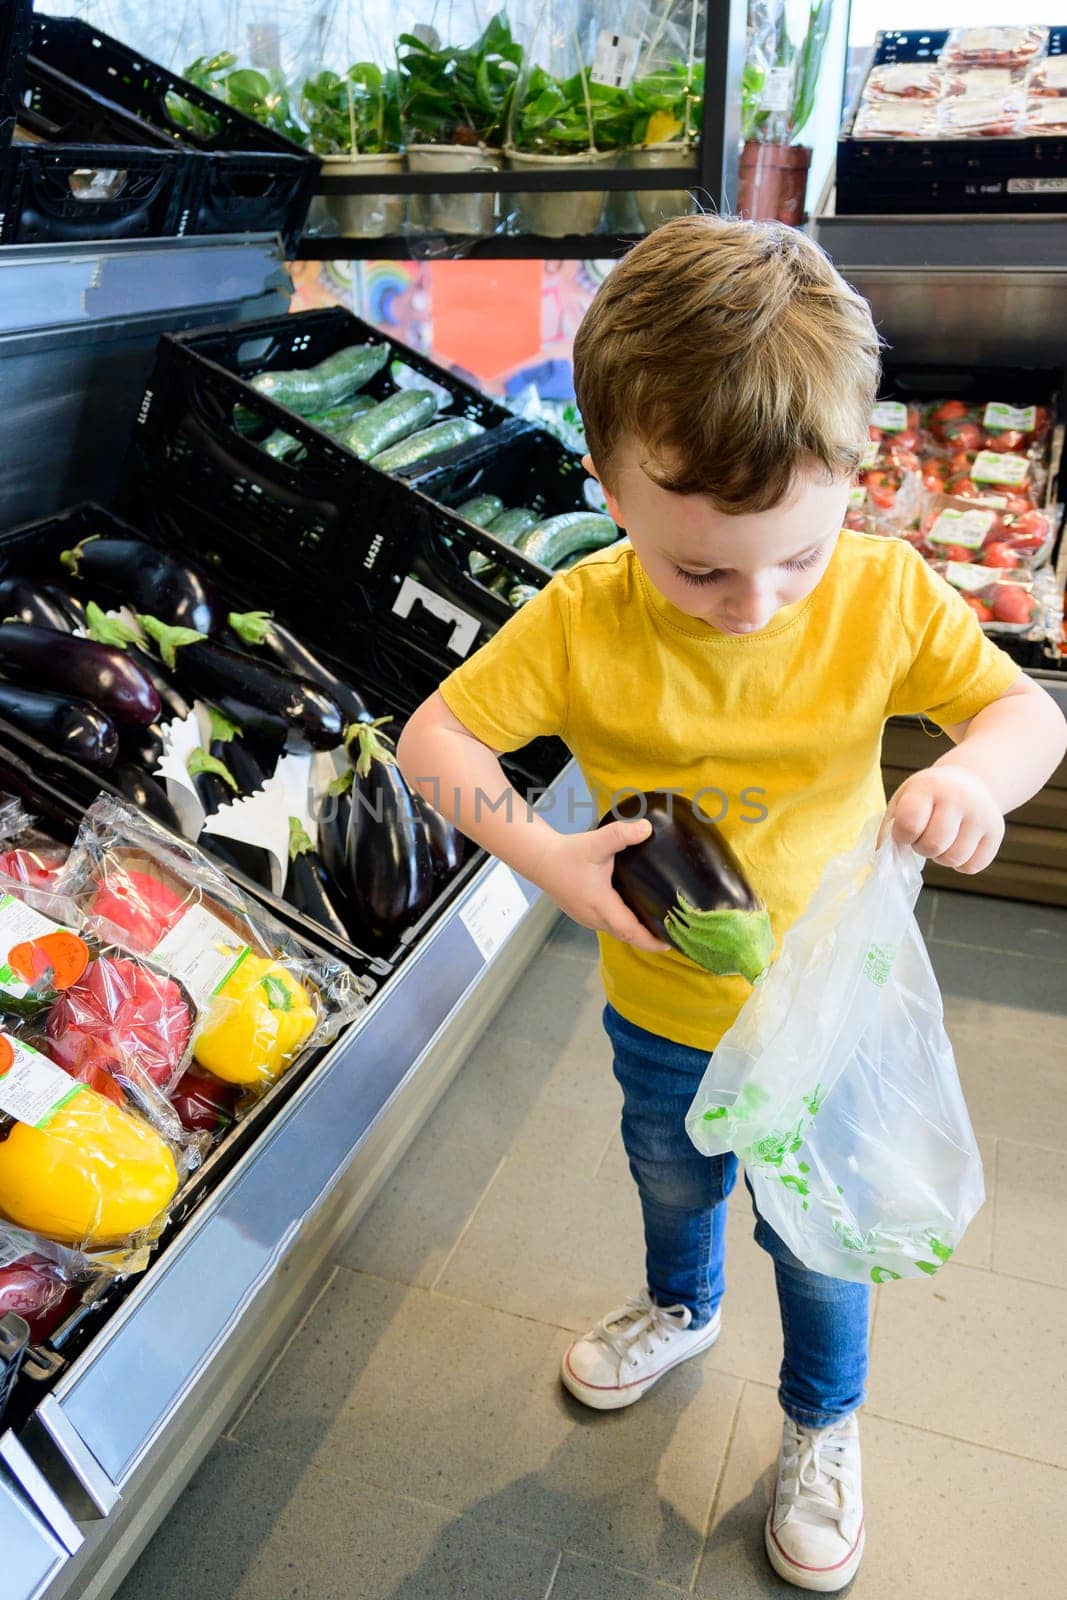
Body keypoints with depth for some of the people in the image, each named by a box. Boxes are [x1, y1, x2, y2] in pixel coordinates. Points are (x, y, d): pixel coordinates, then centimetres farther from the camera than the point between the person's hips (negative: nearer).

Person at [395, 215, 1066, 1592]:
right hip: (661, 1008, 1)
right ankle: (682, 1307, 66)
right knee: (673, 1180, 31)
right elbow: (432, 737, -17)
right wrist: (548, 858, -31)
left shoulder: (886, 593, -22)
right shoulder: (583, 620, -23)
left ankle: (823, 1420, 54)